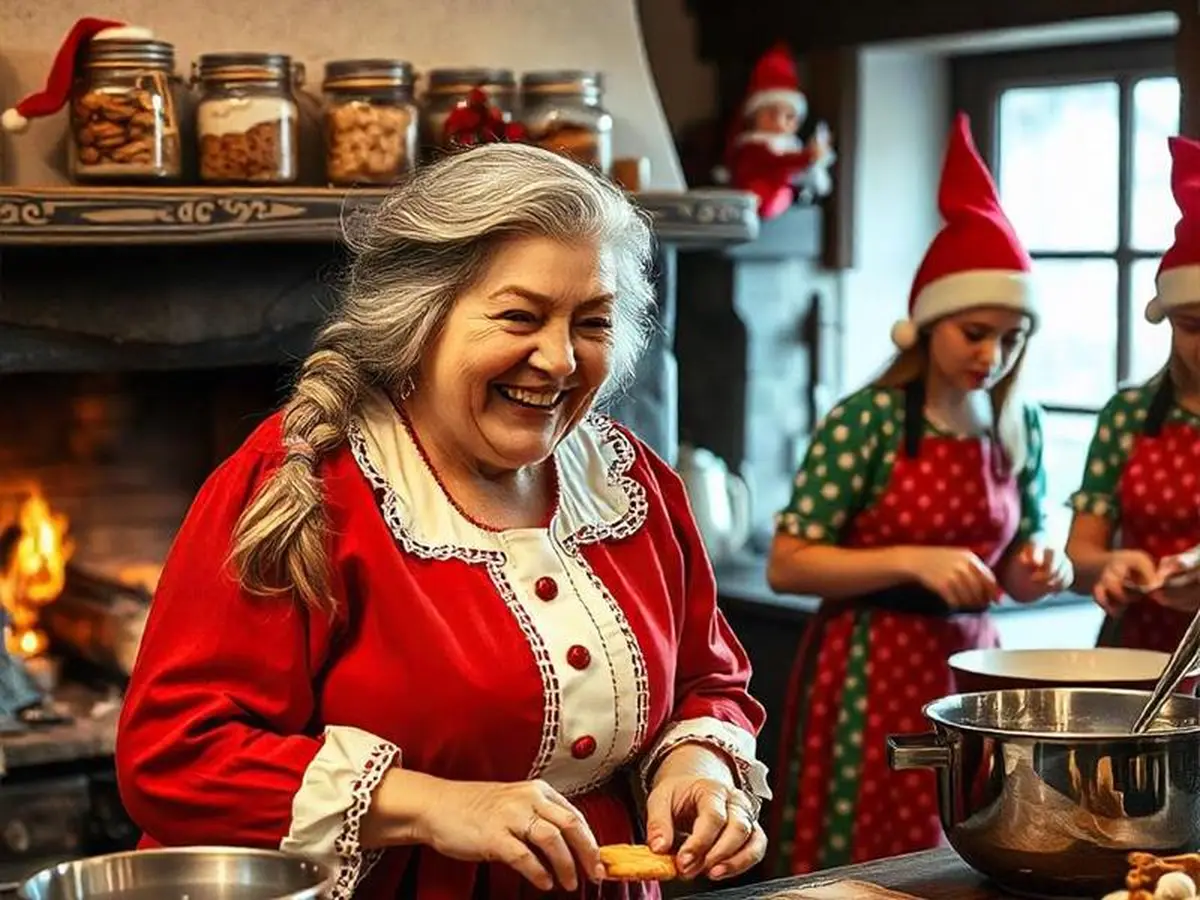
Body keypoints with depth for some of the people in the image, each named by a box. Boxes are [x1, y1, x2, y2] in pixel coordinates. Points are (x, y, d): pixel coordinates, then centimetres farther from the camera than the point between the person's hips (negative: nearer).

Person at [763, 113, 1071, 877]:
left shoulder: (1022, 428, 5)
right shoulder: (865, 421, -12)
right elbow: (786, 565, -13)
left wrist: (1040, 569, -7)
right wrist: (913, 561, -21)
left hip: (971, 664, 5)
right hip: (871, 674, -5)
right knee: (869, 874, 1)